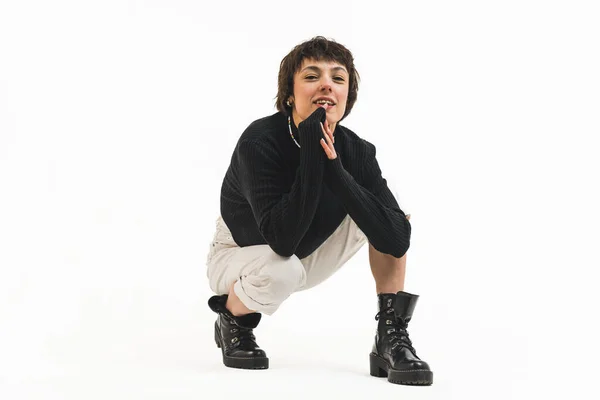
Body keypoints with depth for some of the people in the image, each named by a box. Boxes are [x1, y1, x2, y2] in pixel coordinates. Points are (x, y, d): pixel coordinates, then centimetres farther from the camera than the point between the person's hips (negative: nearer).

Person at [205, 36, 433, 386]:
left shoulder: (357, 151, -17)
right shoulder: (259, 143, -30)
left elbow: (397, 241, -28)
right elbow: (283, 239, -41)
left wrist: (335, 169, -36)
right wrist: (312, 151, -42)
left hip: (309, 257, 4)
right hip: (241, 256, -4)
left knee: (388, 211, -15)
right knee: (281, 271, -39)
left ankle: (392, 337, -11)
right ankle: (232, 318, -3)